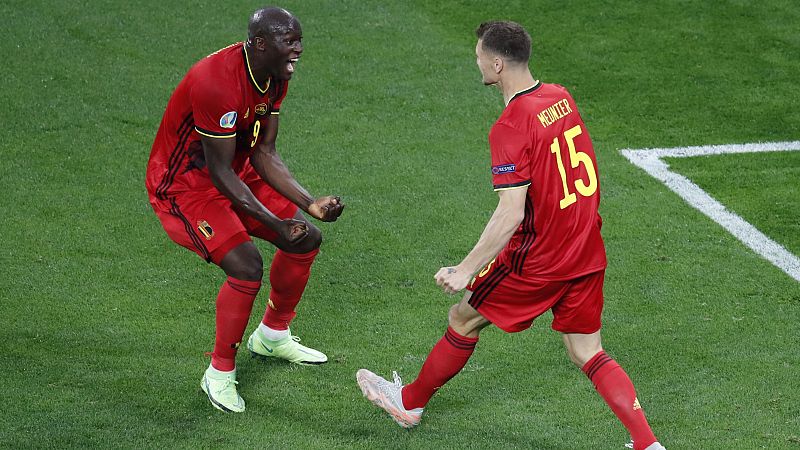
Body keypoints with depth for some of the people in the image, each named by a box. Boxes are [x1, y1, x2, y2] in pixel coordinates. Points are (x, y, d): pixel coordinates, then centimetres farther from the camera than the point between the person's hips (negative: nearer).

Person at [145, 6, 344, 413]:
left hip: (236, 175, 9)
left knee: (307, 239, 9)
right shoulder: (216, 83, -33)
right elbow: (220, 172, -28)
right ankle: (219, 374, -3)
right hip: (183, 185, -9)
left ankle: (272, 336, 32)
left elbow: (264, 153, -2)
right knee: (246, 267, -23)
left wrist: (310, 204, -13)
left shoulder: (275, 76, -5)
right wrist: (276, 224, -28)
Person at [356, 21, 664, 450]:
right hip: (587, 252, 7)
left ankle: (410, 402, 31)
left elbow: (511, 214, -25)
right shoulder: (561, 97, 3)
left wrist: (466, 269, -21)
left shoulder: (511, 127, -21)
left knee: (464, 318, 14)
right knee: (587, 353, 12)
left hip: (538, 260, -7)